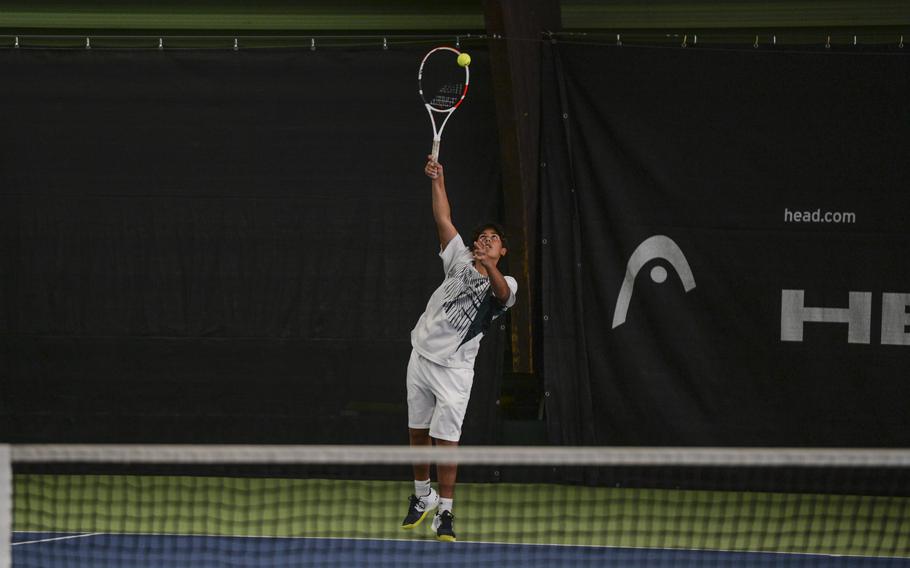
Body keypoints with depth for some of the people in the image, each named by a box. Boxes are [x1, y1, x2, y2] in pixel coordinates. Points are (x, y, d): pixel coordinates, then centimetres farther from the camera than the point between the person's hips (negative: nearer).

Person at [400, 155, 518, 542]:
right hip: (423, 355, 3)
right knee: (418, 431, 11)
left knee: (447, 438, -10)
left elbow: (502, 291, -26)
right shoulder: (460, 263, 6)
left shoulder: (504, 285, -1)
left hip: (455, 367, -3)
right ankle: (422, 496, 29)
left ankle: (445, 513, -6)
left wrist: (489, 265, -44)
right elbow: (444, 219, 3)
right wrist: (437, 180, -5)